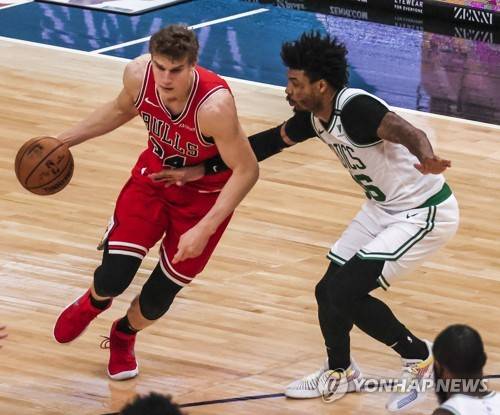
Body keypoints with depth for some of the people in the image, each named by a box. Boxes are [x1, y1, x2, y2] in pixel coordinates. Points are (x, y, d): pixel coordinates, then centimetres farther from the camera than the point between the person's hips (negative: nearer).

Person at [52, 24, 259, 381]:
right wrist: (65, 140, 3)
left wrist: (204, 230, -34)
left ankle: (124, 335, 38)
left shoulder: (214, 106, -38)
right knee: (112, 278, -8)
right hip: (154, 175, 3)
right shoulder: (138, 75, -22)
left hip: (204, 193, -3)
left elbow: (247, 171, -30)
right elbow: (121, 110, 3)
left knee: (157, 299, 2)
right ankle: (93, 304, 31)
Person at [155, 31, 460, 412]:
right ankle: (339, 372, 37)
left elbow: (405, 130, -45)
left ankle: (420, 359, 5)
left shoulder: (356, 108, -28)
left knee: (345, 292, -14)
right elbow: (270, 142, 13)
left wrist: (425, 158, -68)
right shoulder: (315, 116, -1)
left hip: (424, 213, -9)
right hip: (384, 207, 9)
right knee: (330, 289, 13)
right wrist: (201, 170, 13)